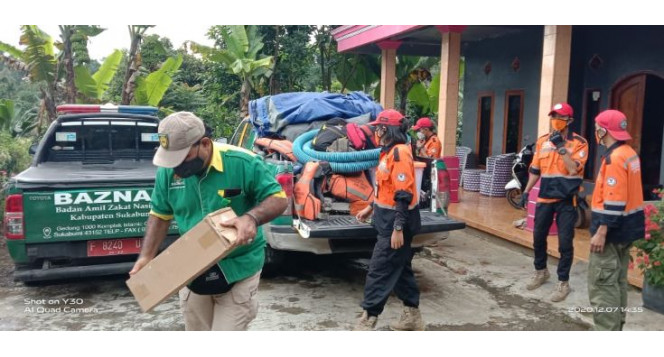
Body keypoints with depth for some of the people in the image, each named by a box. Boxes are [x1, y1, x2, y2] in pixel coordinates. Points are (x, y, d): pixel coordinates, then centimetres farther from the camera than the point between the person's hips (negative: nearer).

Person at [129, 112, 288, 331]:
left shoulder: (242, 163, -19)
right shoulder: (168, 171, -6)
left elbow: (278, 199, -13)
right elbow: (160, 215, 7)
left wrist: (252, 217, -33)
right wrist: (146, 257, -3)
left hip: (238, 270, -5)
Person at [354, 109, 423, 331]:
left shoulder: (399, 153, -20)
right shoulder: (390, 151, 11)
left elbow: (404, 194, -24)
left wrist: (398, 228, -25)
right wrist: (371, 208, 26)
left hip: (396, 222, -10)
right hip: (390, 219, 10)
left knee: (379, 271, -5)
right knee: (400, 269, 17)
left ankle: (368, 320, 3)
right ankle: (412, 316, 28)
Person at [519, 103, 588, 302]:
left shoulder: (579, 143, -6)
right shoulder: (542, 141, 8)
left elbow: (573, 169, -19)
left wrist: (561, 147, -21)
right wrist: (526, 191, 9)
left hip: (567, 201, -4)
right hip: (545, 198, 5)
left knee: (565, 242, -3)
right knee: (538, 237, 13)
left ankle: (563, 282, 10)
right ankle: (541, 272, 35)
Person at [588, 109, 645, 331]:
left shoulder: (614, 158, -20)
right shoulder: (630, 154, 11)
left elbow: (614, 201, -25)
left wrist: (601, 232, -23)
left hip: (612, 230, -10)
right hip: (626, 228, 10)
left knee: (601, 284, -5)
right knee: (617, 281, 18)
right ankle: (616, 327, 28)